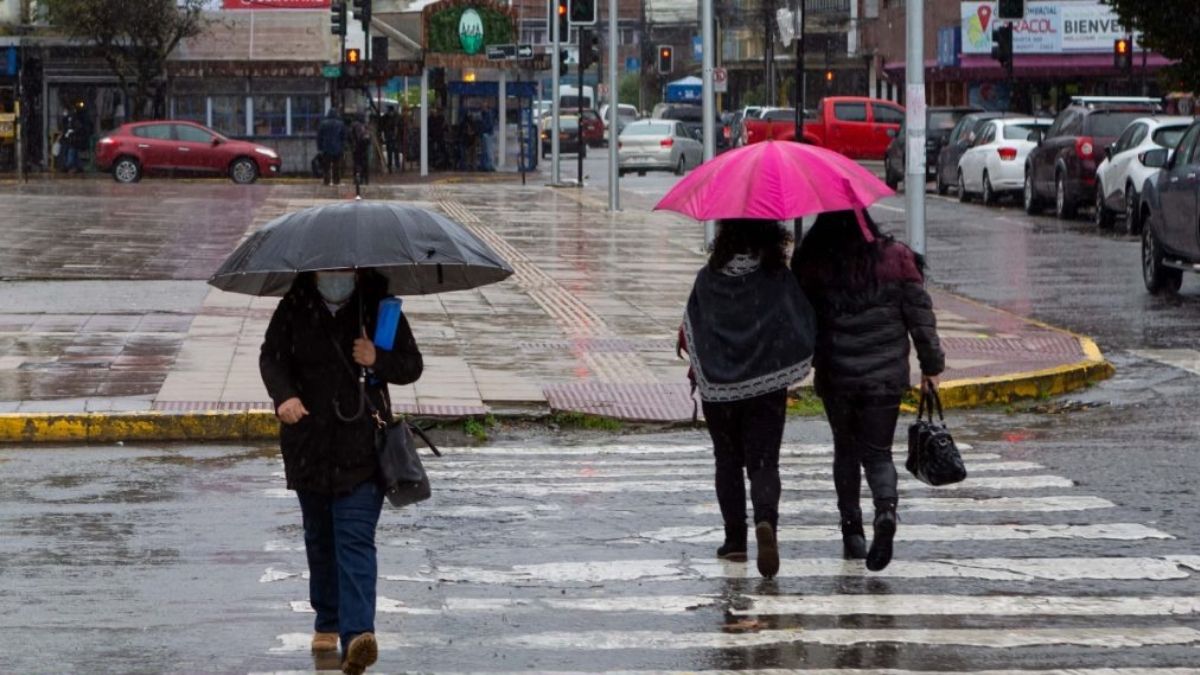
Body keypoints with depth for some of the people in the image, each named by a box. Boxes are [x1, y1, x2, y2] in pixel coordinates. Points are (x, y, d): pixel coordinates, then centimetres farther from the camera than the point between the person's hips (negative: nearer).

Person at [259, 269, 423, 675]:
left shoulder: (380, 308, 0)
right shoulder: (294, 308, 2)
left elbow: (412, 366, 5)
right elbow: (271, 356, -1)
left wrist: (377, 361, -16)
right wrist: (283, 396, -22)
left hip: (362, 448, -3)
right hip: (309, 446, 3)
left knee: (355, 539, -14)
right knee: (319, 539, 15)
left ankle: (357, 634, -25)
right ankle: (327, 623, 32)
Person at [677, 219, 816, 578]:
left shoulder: (707, 280, -6)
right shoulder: (779, 279, -8)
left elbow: (689, 334, -3)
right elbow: (804, 327, -9)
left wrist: (700, 367, 13)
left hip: (718, 387, 1)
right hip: (767, 386, -1)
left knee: (728, 462, 15)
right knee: (763, 463, 1)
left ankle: (735, 539, 17)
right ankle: (766, 520, -26)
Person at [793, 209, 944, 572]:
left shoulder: (812, 265, -6)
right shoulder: (895, 258, -5)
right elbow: (920, 315, -2)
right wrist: (931, 364, 6)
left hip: (835, 376, 0)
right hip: (886, 375, 0)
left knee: (845, 450, 17)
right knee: (877, 451, 7)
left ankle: (852, 529, 16)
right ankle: (886, 510, -21)